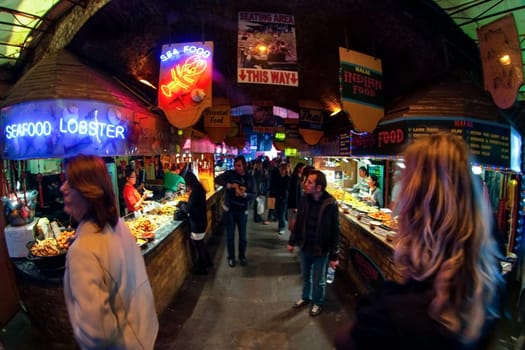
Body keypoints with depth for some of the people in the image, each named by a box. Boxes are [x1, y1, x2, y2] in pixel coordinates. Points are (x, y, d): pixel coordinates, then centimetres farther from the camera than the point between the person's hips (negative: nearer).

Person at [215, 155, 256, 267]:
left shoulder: (249, 178, -3)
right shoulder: (229, 173, -4)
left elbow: (254, 195, -6)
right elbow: (217, 179, -13)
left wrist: (244, 194, -26)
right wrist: (229, 185, -27)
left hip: (242, 211, 0)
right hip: (229, 209, 0)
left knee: (242, 235, 12)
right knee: (230, 235, 11)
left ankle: (242, 256, 33)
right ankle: (231, 257, 28)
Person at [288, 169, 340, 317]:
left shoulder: (330, 204, -22)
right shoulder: (304, 199, -8)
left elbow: (335, 231, -16)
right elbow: (298, 222, 4)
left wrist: (334, 255, -12)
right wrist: (292, 241, 9)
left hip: (321, 249, -4)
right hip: (305, 246, 4)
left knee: (318, 280, 16)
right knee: (306, 276, 24)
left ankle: (318, 303, 42)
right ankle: (306, 297, 50)